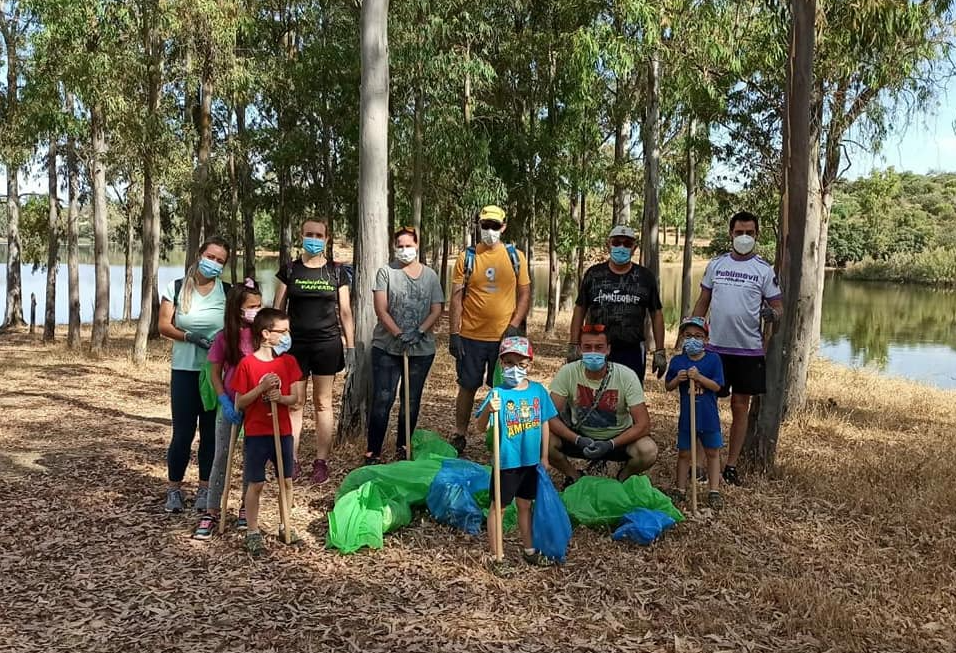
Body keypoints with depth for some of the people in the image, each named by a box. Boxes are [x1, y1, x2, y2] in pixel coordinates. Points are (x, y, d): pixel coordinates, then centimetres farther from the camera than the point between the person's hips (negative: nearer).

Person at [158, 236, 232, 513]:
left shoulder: (228, 292, 2)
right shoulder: (176, 288, 1)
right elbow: (164, 326, -1)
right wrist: (191, 337, -15)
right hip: (185, 369, -1)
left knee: (211, 431, 7)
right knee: (183, 432, 0)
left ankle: (205, 488, 19)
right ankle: (174, 489, 16)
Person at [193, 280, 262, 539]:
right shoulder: (225, 337, -6)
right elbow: (215, 373, -2)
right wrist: (225, 402, -13)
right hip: (231, 405, -1)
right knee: (222, 457, 5)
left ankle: (247, 508, 27)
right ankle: (211, 512, 13)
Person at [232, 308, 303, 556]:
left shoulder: (288, 361, 1)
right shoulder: (247, 363, -10)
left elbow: (296, 398, 2)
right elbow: (239, 403, -8)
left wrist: (280, 397, -18)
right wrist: (261, 388, -21)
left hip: (282, 431, 4)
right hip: (256, 433, -4)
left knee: (286, 480, 11)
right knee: (255, 483, 4)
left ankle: (286, 526, 26)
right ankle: (253, 531, 17)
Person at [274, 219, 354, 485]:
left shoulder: (337, 272, 4)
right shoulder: (289, 270, 4)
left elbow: (345, 312, 6)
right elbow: (278, 310, 6)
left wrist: (351, 346, 2)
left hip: (327, 344, 0)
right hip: (296, 344, 0)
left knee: (323, 403, 6)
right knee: (294, 403, 3)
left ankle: (321, 461, 11)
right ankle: (291, 460, 10)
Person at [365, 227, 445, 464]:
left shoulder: (430, 275, 8)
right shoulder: (386, 273, 2)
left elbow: (437, 310, 3)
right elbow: (381, 309, -6)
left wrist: (419, 331, -13)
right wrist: (399, 334, -19)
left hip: (422, 349, 3)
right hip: (387, 347, -2)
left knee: (412, 400, 10)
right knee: (383, 399, -6)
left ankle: (403, 448, 25)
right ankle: (373, 452, 1)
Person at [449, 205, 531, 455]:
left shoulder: (515, 256, 3)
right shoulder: (467, 257, 1)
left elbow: (525, 294, 4)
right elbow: (457, 297, 0)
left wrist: (514, 326, -8)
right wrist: (454, 333, -6)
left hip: (504, 336, 0)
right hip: (471, 336, 0)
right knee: (468, 386, 9)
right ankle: (459, 435, 22)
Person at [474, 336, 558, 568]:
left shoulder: (538, 390, -4)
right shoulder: (498, 393, -16)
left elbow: (544, 423, 6)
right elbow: (481, 427, -23)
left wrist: (544, 456, 9)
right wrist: (488, 410, -43)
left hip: (531, 461, 4)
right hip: (506, 462, -4)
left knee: (525, 505, 21)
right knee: (498, 507, 10)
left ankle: (529, 550, 37)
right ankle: (495, 555, 23)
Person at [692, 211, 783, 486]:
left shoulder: (764, 270, 0)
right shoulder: (715, 264, 6)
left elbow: (778, 306, 1)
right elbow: (702, 303, 12)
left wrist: (772, 313, -23)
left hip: (748, 349, -1)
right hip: (715, 347, 1)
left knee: (740, 407, 7)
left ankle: (731, 465, 17)